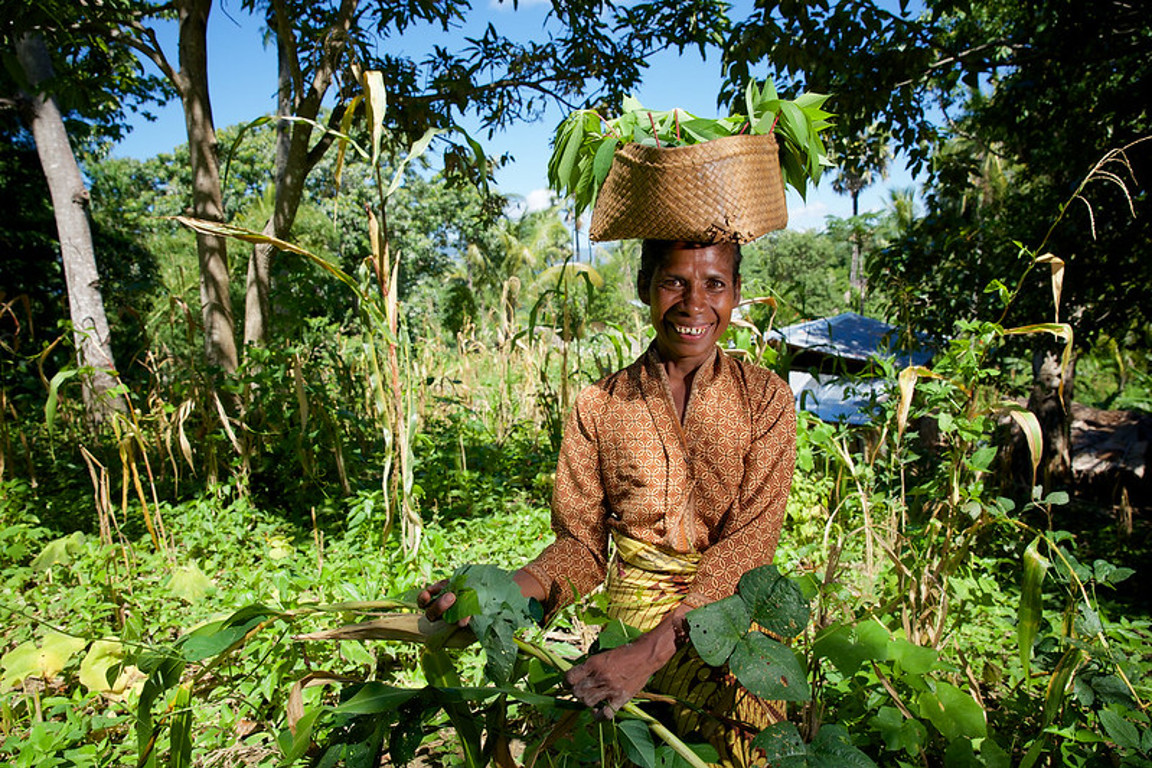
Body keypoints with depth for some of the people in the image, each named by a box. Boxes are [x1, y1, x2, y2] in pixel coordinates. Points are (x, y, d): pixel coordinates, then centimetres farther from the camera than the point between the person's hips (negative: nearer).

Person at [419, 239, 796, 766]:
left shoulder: (764, 397, -1)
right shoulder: (599, 407, 1)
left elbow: (749, 542, -11)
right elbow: (583, 545, 2)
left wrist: (647, 651, -23)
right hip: (637, 607, 1)